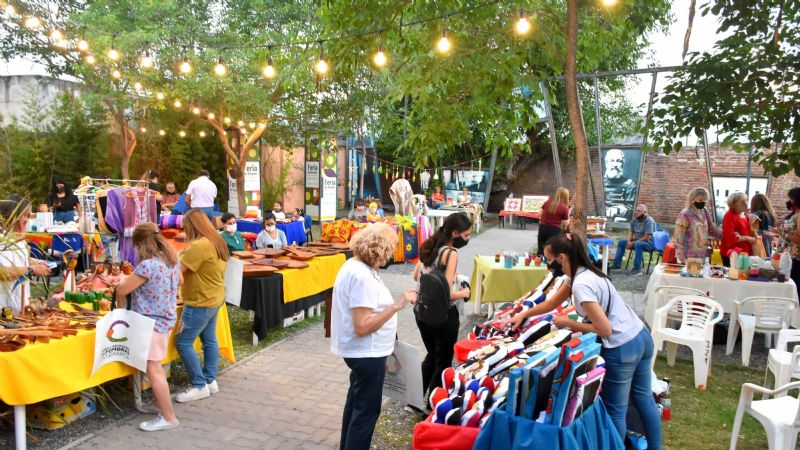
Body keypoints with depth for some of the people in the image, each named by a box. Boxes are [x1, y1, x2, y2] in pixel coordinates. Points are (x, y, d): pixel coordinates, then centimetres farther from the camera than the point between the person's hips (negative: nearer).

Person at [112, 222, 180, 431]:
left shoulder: (147, 265, -24)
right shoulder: (172, 260, 3)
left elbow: (121, 290, -15)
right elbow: (179, 282, 22)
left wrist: (120, 306, 5)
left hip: (152, 322, -9)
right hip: (167, 318, 9)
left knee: (153, 370, -3)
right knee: (156, 367, 22)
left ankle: (169, 418, 1)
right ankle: (158, 403, 35)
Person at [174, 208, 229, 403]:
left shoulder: (199, 245, -23)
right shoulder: (216, 241, 9)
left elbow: (177, 270, -20)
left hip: (201, 303, -10)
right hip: (213, 298, 10)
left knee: (183, 343, -4)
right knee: (209, 340, 15)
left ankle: (200, 386, 1)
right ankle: (210, 381, 23)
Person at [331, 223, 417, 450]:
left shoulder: (354, 265, 4)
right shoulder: (362, 276, -27)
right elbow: (362, 327, -29)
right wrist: (397, 305, -28)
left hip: (361, 351, 11)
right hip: (367, 353, -11)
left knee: (356, 402, 25)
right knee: (367, 411, 4)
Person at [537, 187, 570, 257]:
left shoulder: (548, 202, 2)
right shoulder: (564, 208, -10)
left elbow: (540, 215, 10)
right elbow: (565, 224, -6)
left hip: (543, 228, 4)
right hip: (555, 231, -4)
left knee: (540, 251, 15)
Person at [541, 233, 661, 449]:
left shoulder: (581, 285, -23)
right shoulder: (587, 272, 6)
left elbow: (604, 329, -22)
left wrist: (568, 323, -11)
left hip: (622, 349, -10)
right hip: (642, 337, 10)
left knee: (615, 410, 8)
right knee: (644, 398, 23)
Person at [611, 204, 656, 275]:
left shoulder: (649, 221, -21)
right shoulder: (635, 219, 2)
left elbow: (647, 238, -25)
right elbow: (630, 232, 9)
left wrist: (633, 243, -22)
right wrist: (629, 242, -12)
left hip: (649, 243, -8)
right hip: (636, 241, 8)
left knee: (638, 244, -37)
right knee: (621, 242, 1)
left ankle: (637, 268, -34)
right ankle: (617, 264, 3)